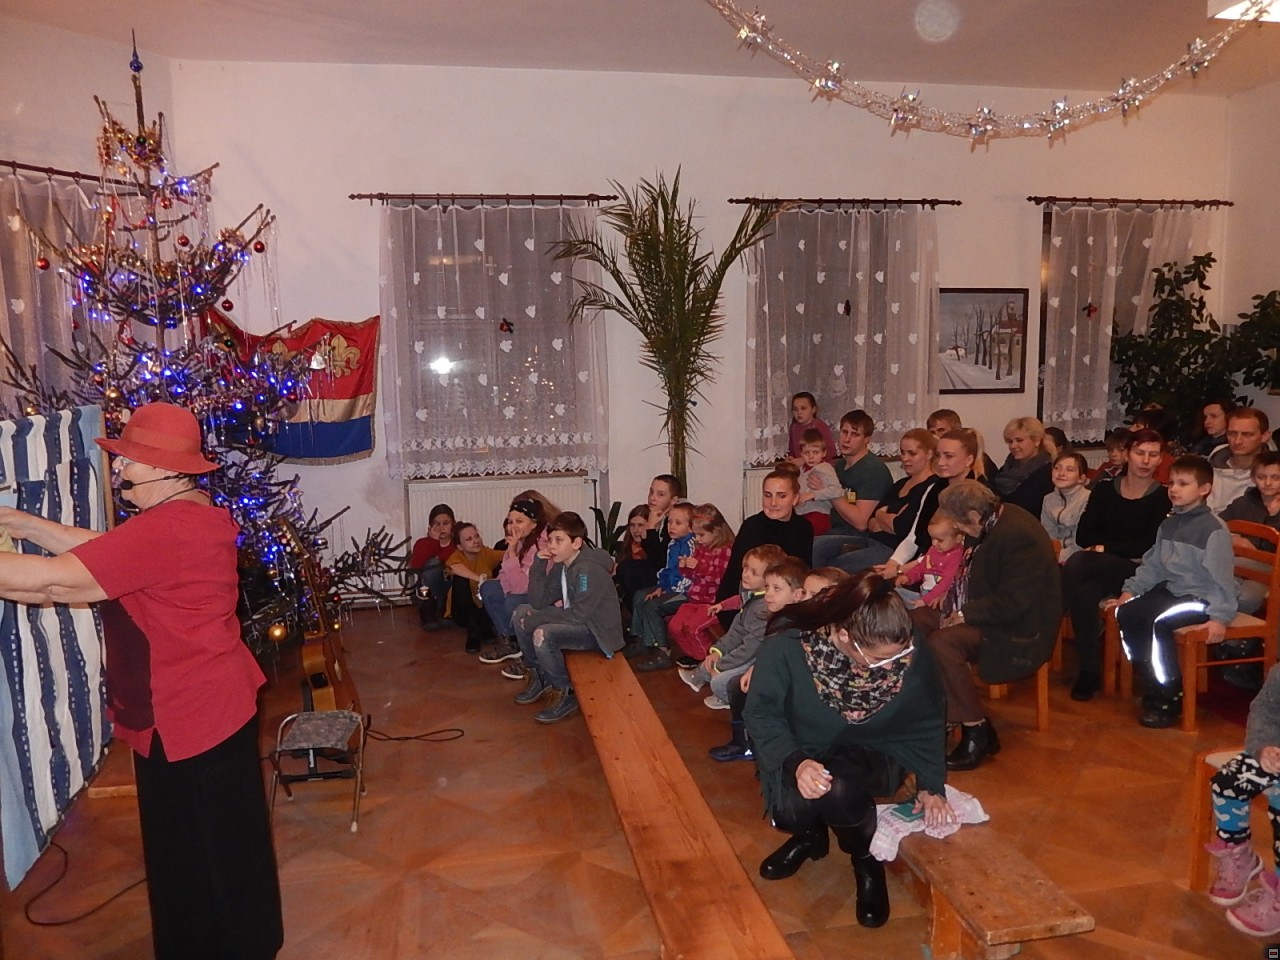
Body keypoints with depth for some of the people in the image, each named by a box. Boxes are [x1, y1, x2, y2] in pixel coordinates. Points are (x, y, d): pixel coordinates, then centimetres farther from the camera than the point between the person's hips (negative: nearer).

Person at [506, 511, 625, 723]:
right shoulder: (559, 565, 2)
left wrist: (536, 619, -19)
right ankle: (538, 678, 18)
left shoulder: (589, 569, -24)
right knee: (521, 613, 8)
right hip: (576, 621, 10)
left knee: (542, 634, -30)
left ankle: (565, 695, -10)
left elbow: (578, 615, -27)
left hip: (598, 631, -10)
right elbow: (538, 603, -2)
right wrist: (538, 566, -12)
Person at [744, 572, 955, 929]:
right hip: (801, 755, 0)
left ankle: (867, 861, 2)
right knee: (791, 805, -31)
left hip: (874, 758, 0)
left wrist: (931, 785, -4)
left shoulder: (911, 653, -19)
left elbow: (927, 722, -1)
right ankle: (811, 834, 11)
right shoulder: (787, 648, -27)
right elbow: (761, 713, -18)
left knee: (837, 787, -34)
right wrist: (795, 761, -33)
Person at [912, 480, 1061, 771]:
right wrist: (954, 603, 2)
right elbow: (972, 576, 18)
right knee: (915, 619, 1)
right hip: (989, 612, 10)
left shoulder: (1018, 535, -26)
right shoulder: (994, 521, 4)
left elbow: (1013, 603, -28)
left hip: (1019, 628, -10)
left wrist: (964, 615, -20)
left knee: (942, 643, -29)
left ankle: (977, 733, -17)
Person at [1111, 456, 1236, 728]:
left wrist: (1220, 616, -25)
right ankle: (1152, 685, 1)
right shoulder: (1169, 524, 11)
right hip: (1171, 590, 8)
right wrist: (1130, 590, 6)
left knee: (1160, 623, -30)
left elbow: (1222, 575, -18)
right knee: (1126, 614, -10)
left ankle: (1170, 698, -14)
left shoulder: (1213, 528, -13)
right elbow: (1152, 564, 14)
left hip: (1201, 597, -8)